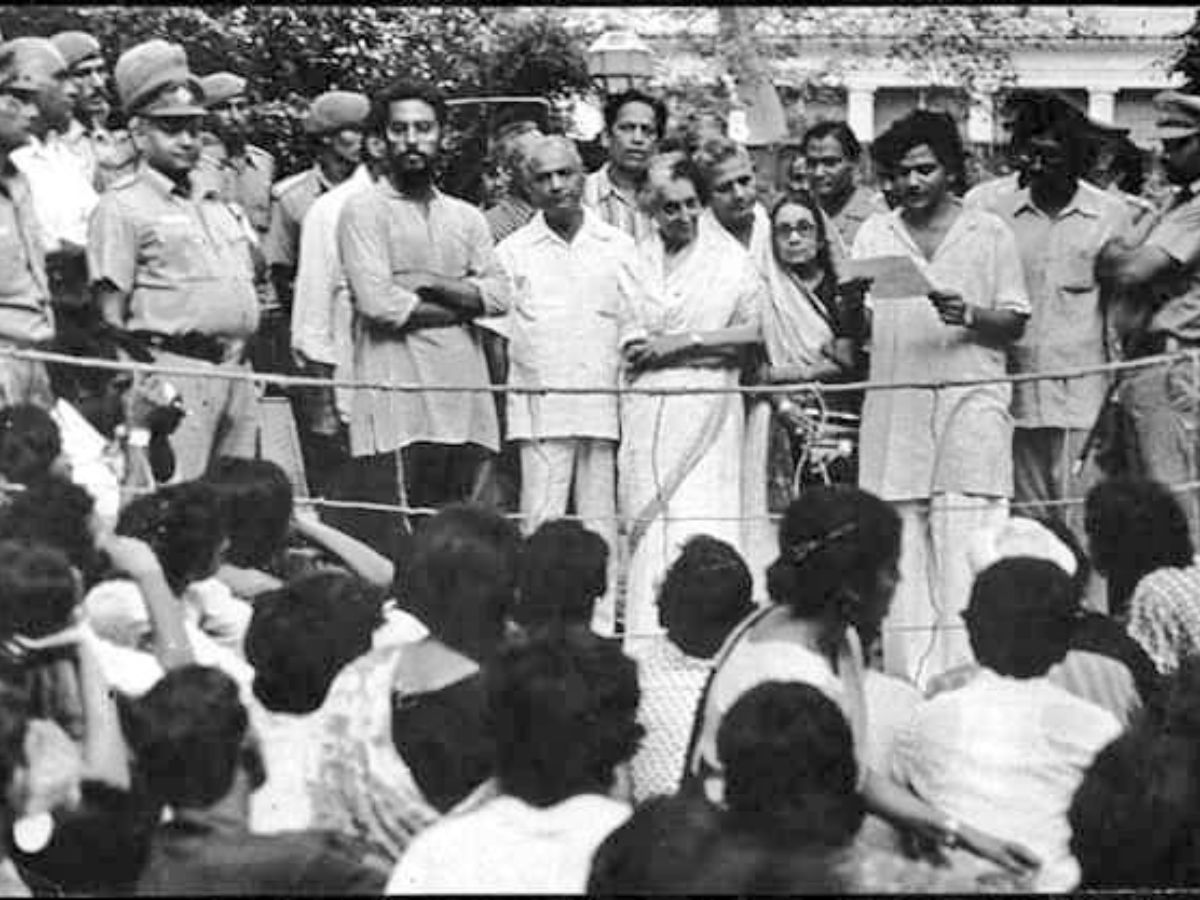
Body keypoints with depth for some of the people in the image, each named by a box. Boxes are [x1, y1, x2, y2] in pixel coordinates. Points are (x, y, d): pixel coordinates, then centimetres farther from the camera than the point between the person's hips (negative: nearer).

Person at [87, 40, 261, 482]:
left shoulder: (216, 209, 23)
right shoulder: (123, 206, -1)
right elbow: (111, 317, -6)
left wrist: (248, 367, 16)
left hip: (236, 369, 8)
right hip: (175, 369, -8)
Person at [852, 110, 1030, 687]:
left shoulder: (989, 233, 8)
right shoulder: (874, 234, 14)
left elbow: (1015, 323, 6)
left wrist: (970, 317, -13)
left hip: (970, 400, -2)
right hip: (894, 403, 2)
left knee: (966, 551, -9)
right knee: (899, 546, 0)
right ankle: (906, 677, 4)